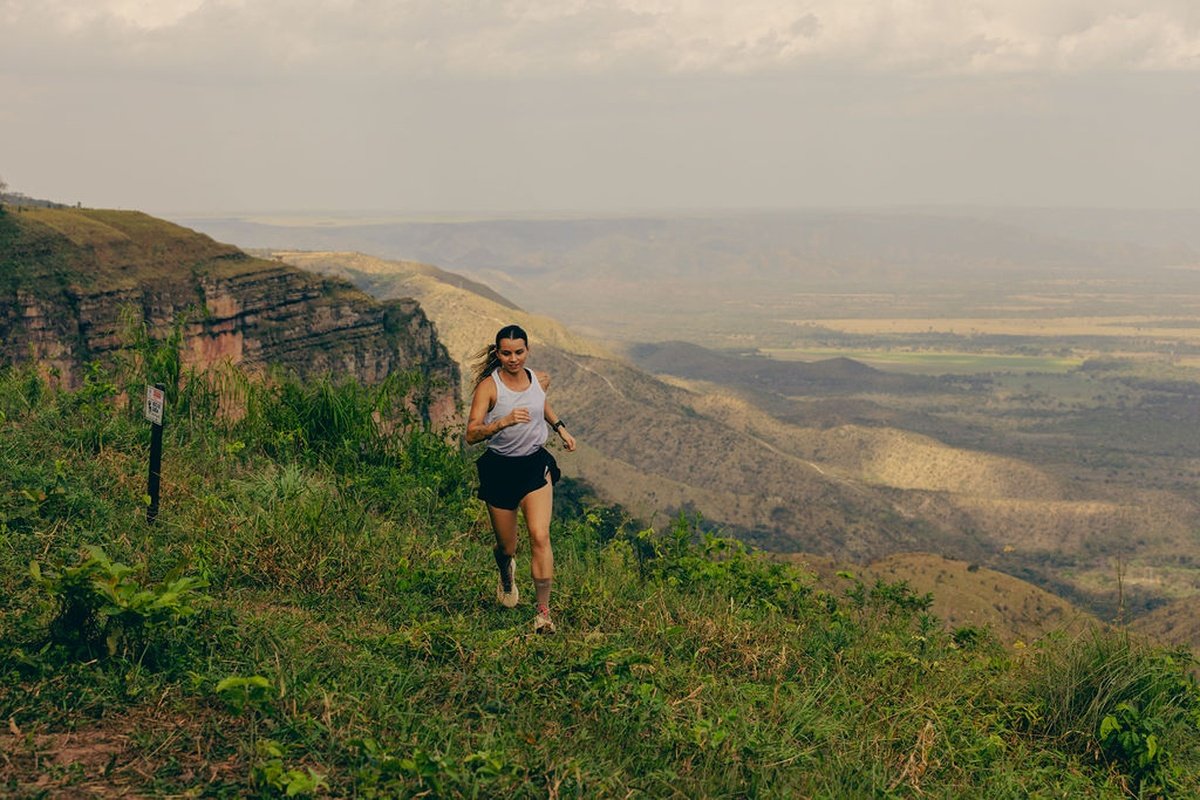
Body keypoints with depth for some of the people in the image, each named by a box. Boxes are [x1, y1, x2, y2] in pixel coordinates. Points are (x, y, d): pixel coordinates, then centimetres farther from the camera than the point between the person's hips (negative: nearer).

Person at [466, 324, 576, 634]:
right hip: (500, 469, -2)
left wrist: (560, 427, 18)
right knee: (506, 547, 11)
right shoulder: (489, 386, -14)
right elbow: (472, 434, -24)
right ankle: (506, 574, 49)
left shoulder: (540, 380, -1)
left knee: (540, 537, -16)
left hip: (535, 464, 2)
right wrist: (503, 422, -39)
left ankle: (543, 612, -10)